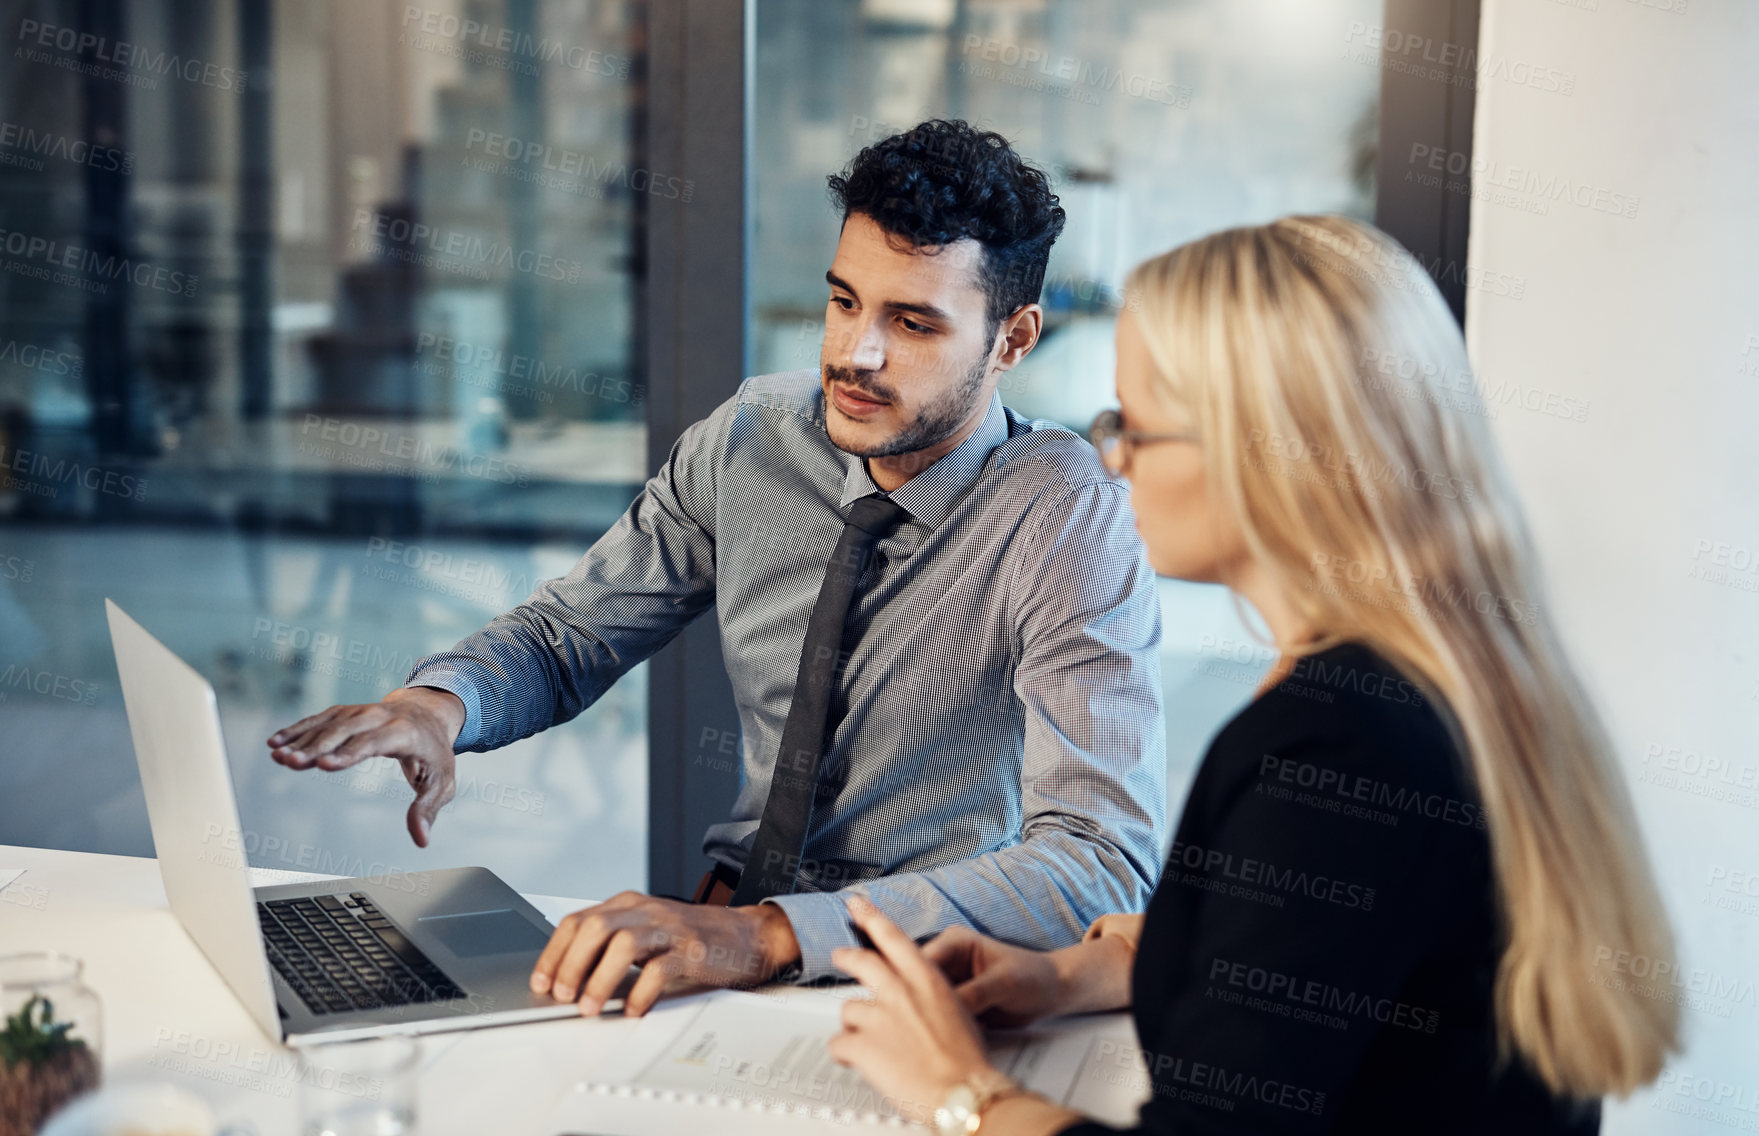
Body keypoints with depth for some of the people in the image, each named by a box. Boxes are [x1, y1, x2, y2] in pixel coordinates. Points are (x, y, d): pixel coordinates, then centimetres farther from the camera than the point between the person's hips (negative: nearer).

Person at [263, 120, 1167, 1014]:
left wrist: (768, 935, -39)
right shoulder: (750, 437, 0)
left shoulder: (1068, 523, -18)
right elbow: (566, 632, 10)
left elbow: (1103, 866, -29)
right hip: (733, 918, 5)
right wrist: (438, 701, -15)